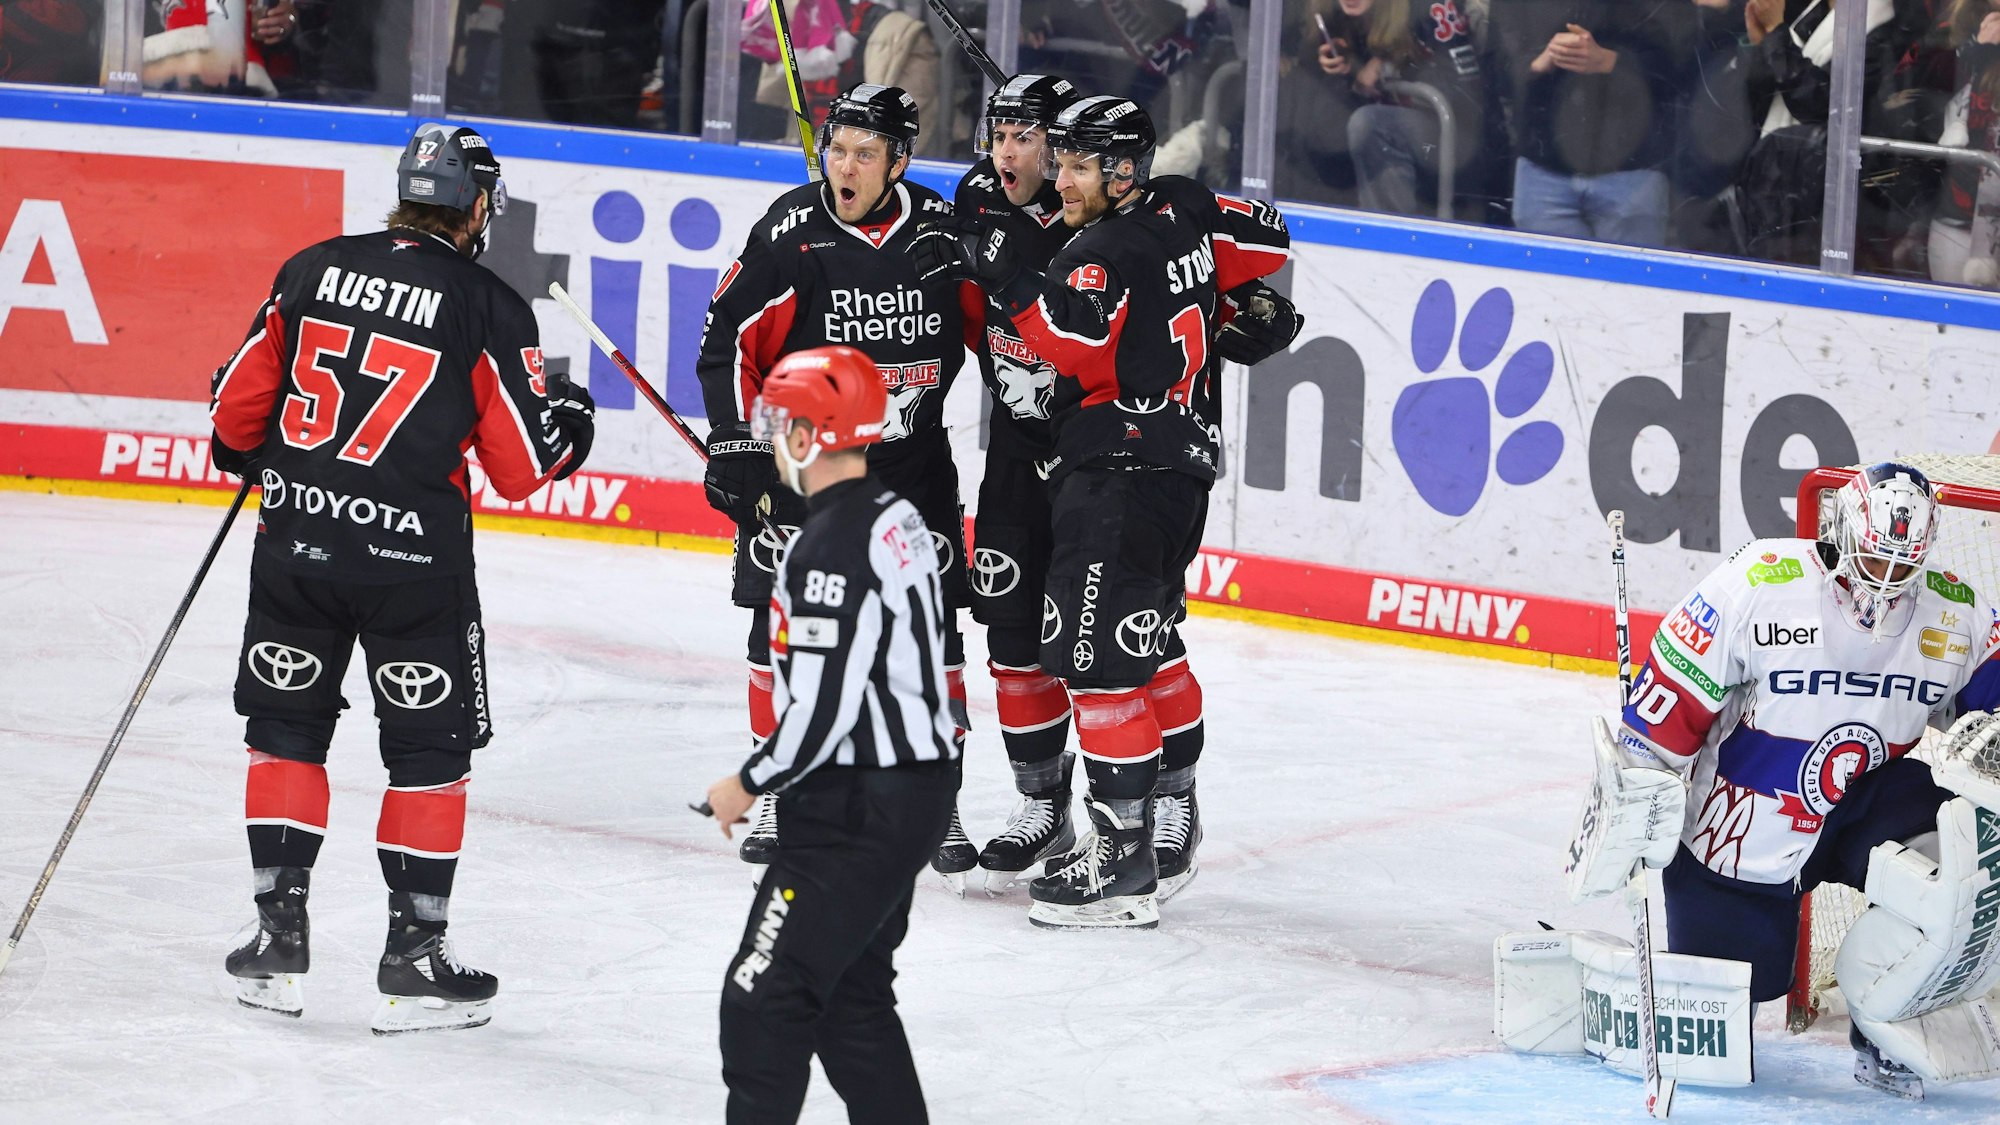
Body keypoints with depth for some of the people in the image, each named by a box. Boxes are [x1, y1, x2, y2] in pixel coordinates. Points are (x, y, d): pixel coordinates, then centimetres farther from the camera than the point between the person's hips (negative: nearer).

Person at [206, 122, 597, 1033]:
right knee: (431, 747, 9)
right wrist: (570, 419, 16)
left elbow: (240, 403, 7)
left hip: (296, 539, 3)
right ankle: (414, 955, 9)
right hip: (414, 559, -3)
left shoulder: (312, 271, 2)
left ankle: (277, 932, 16)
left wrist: (245, 456, 30)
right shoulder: (489, 308, -8)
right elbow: (521, 464, -6)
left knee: (286, 727, 17)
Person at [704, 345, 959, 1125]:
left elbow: (824, 707, -22)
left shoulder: (831, 546, -21)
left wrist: (751, 785, -9)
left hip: (860, 811, -10)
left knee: (763, 995, -7)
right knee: (851, 994, 18)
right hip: (920, 786, 10)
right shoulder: (895, 519, 9)